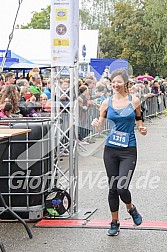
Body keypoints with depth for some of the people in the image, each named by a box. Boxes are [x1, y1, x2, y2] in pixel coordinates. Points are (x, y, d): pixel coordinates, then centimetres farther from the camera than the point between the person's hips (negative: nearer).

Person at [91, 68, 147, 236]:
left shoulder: (134, 101, 0)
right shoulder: (107, 103, 3)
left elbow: (138, 119, 14)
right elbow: (100, 128, 6)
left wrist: (142, 128, -7)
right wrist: (96, 124, -16)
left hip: (128, 150, -2)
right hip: (110, 150, 2)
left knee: (122, 187, -14)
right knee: (113, 188, 7)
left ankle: (131, 208, 20)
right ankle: (115, 222, 23)